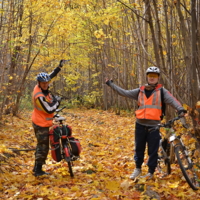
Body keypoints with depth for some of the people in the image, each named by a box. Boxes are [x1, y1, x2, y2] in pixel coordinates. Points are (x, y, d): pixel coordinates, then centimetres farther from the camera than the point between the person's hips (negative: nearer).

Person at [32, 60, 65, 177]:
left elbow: (51, 76, 14)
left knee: (41, 145, 17)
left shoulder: (41, 87, -2)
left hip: (42, 122, 10)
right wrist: (57, 101, -9)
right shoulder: (39, 96, -27)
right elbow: (49, 110, -24)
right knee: (43, 147, -3)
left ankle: (36, 168, 27)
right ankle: (38, 171, 3)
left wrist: (60, 67, 12)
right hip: (42, 124, -10)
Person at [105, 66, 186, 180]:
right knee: (139, 148, 12)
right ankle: (138, 169, 29)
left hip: (154, 125, -3)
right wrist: (111, 85, 12)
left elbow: (172, 100, -13)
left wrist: (180, 109, -32)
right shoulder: (140, 91, 10)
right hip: (140, 125, 3)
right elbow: (125, 93, 12)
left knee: (153, 150, 4)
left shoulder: (161, 91, 1)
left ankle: (151, 172, 17)